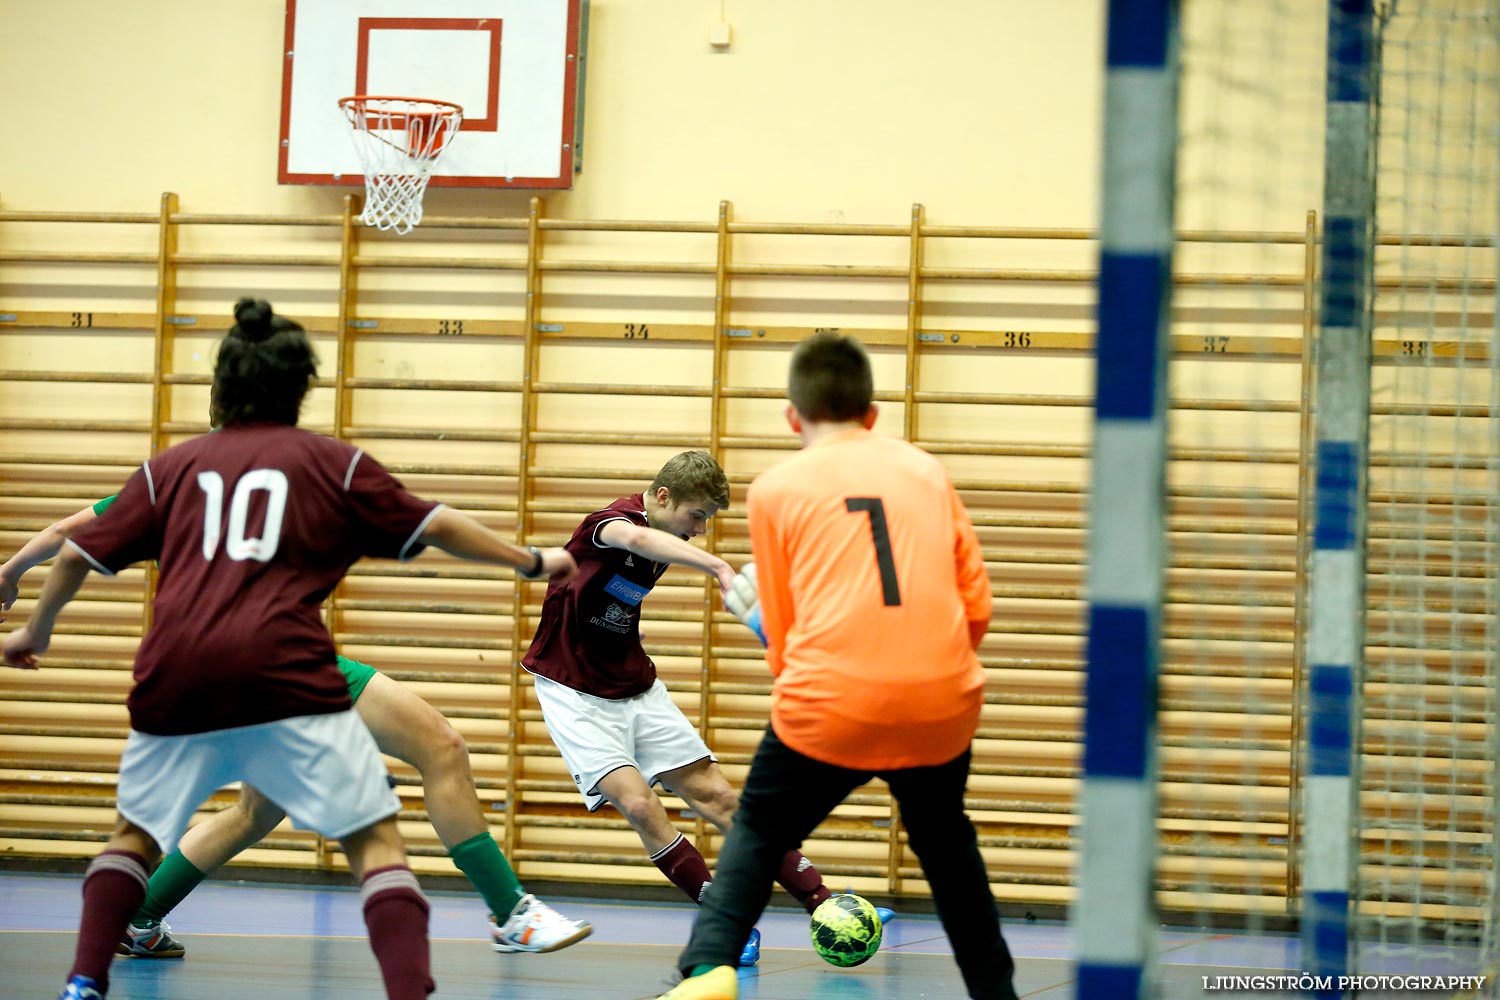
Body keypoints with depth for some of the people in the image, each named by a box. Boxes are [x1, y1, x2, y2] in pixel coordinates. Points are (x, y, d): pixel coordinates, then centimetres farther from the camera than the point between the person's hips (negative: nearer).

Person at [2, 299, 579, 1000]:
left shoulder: (171, 468, 20)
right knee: (375, 837, 1)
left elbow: (79, 553, 23)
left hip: (175, 679, 3)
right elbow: (434, 527, 16)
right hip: (283, 673, -3)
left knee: (135, 832, 25)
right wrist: (531, 561, 29)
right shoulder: (330, 462, 14)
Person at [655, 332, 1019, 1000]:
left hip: (830, 707, -2)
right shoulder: (927, 470, 13)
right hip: (942, 706, 3)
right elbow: (976, 610, 12)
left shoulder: (777, 488, 7)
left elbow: (782, 643, 8)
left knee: (756, 833, 16)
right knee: (946, 844, 28)